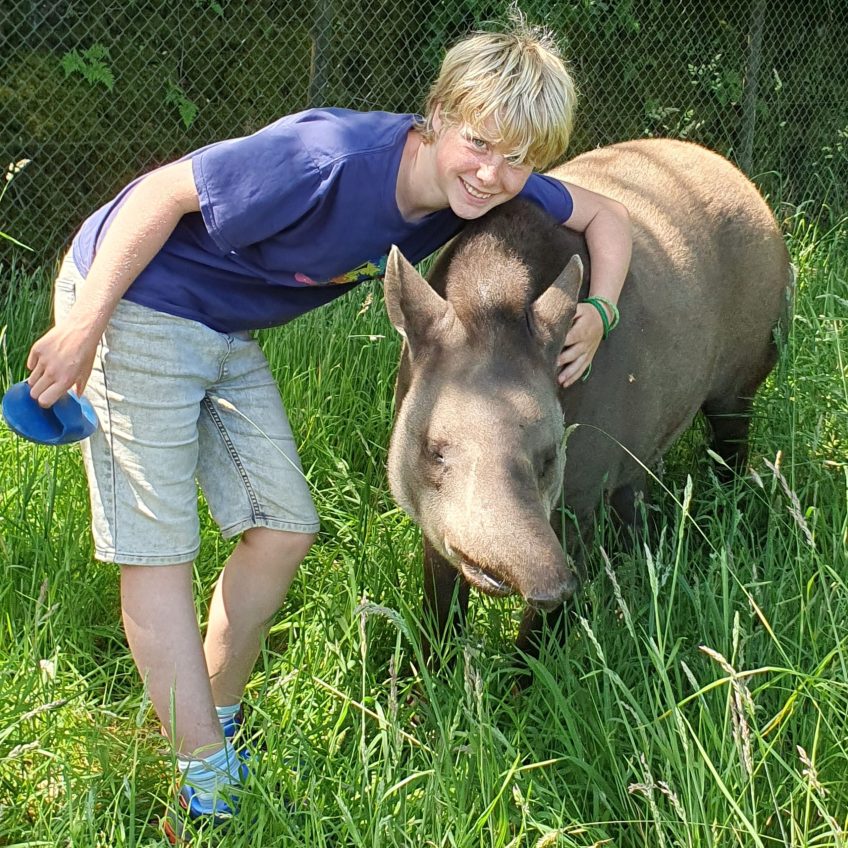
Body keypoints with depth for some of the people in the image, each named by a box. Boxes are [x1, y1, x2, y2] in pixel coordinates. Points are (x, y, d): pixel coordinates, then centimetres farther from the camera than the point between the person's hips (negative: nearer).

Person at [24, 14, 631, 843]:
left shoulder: (489, 191, -9)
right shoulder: (334, 159, -33)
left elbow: (606, 216, 6)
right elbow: (167, 190, -26)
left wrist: (598, 310, -13)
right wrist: (83, 324, -22)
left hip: (227, 335, 8)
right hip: (134, 301, -8)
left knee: (283, 529, 8)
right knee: (158, 548, -6)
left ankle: (211, 716, 26)